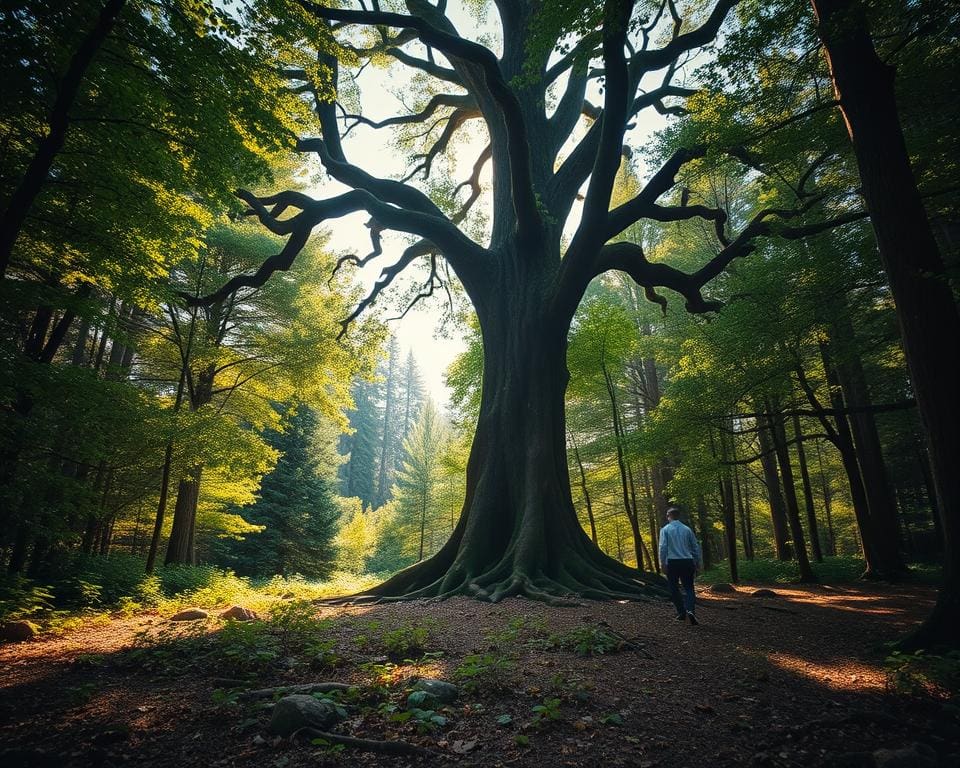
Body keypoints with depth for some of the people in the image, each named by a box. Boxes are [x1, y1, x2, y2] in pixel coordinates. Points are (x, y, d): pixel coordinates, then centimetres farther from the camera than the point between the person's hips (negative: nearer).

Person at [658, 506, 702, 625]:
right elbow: (696, 546, 9)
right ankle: (690, 610, -14)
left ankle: (681, 612, 13)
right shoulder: (687, 529, 7)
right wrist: (697, 563, 17)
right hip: (687, 562, 2)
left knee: (674, 588, 13)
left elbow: (663, 547, -10)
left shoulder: (665, 529, -3)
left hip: (673, 562, -2)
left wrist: (662, 561, -2)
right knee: (688, 587, 8)